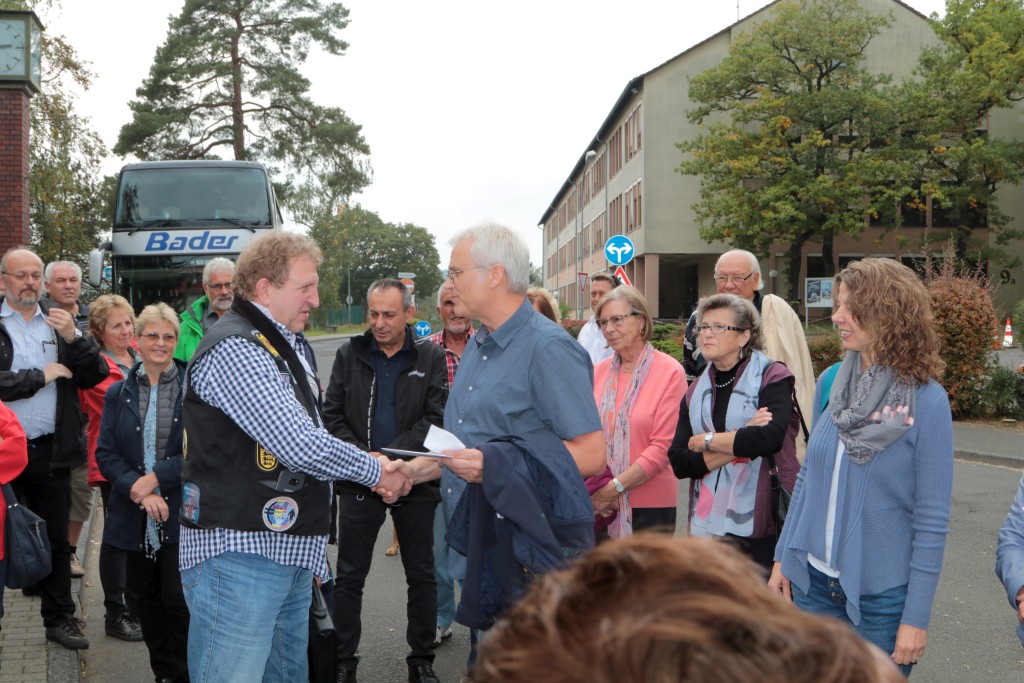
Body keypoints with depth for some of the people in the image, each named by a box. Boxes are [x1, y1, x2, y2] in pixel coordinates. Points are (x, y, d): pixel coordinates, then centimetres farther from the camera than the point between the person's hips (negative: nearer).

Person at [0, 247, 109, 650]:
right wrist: (41, 377, -11)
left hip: (51, 450, 3)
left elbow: (95, 376, 3)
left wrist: (73, 338, -11)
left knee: (56, 539, 11)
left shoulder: (60, 322, 9)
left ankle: (59, 618, 20)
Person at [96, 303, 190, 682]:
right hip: (135, 516, 4)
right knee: (146, 598, 12)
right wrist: (138, 490, -13)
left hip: (181, 512, -4)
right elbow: (105, 453, 2)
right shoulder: (118, 393, 7)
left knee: (179, 599, -4)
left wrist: (157, 478, -15)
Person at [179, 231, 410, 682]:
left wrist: (369, 470, 11)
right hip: (238, 556, -10)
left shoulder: (278, 349, 18)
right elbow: (301, 445, -22)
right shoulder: (233, 350, -16)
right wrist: (376, 472, -9)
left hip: (290, 557, 10)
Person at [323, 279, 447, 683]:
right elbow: (331, 416, 2)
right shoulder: (349, 355, 5)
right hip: (359, 482, 1)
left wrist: (391, 456, -17)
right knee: (349, 577, 6)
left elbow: (435, 419, -7)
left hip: (415, 481, -1)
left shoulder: (431, 359, 0)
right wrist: (362, 456, -12)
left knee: (421, 575, 9)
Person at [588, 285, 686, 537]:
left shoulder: (670, 372, -6)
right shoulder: (599, 372, 6)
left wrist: (615, 487, -16)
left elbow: (663, 446, -11)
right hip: (599, 504, 4)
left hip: (651, 504, -3)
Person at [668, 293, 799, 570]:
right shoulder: (696, 392, 11)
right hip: (706, 525, 4)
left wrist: (706, 441, -10)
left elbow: (771, 437, -22)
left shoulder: (771, 377, -3)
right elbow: (679, 463, -1)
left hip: (758, 526, -4)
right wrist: (740, 444, -13)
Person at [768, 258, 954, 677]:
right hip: (813, 580, 5)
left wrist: (916, 618, -12)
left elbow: (932, 521, -12)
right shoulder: (833, 382, 0)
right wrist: (783, 558, 8)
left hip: (882, 594, -4)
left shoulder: (926, 401, -14)